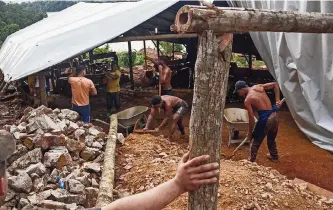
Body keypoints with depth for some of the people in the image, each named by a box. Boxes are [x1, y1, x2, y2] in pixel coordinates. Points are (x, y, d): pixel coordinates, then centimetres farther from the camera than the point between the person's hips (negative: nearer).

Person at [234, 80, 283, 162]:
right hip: (274, 115, 7)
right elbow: (275, 84, 15)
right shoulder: (258, 87, 9)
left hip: (265, 118, -7)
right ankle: (274, 156, 46)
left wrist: (250, 133, 3)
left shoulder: (247, 100, -8)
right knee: (271, 139, 30)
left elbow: (251, 118, -8)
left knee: (255, 141, 12)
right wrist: (277, 100, 13)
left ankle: (251, 160, 21)